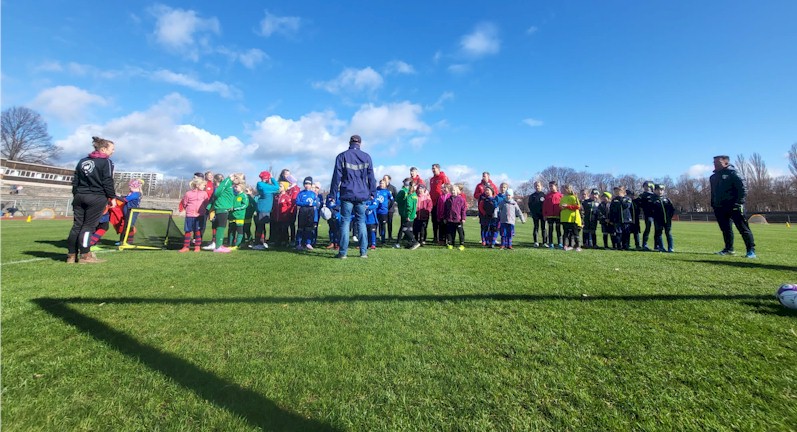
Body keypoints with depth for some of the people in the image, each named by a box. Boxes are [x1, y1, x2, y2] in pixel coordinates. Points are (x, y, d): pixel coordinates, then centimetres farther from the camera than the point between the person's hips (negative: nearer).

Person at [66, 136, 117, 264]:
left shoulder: (82, 161, 16)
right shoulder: (106, 162, -4)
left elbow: (75, 181, 16)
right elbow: (108, 182, -11)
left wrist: (76, 195, 19)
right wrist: (112, 197, -4)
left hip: (80, 196, 6)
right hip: (97, 198, -6)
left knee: (77, 225, 8)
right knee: (88, 226, -5)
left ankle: (71, 255, 11)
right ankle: (85, 256, -2)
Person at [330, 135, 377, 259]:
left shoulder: (342, 156, 2)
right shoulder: (367, 157, 6)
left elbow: (337, 176, -1)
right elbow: (371, 177, 6)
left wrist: (333, 193, 4)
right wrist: (372, 192, 12)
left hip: (347, 194, -1)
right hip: (362, 194, 2)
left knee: (345, 221, 2)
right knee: (361, 222, 8)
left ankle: (343, 252, 1)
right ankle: (363, 251, 8)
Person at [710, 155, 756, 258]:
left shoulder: (732, 173, -5)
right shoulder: (713, 177, 16)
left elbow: (743, 188, -11)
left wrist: (740, 202, -18)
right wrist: (713, 204, 15)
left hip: (733, 206, -7)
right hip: (719, 207, 7)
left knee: (743, 228, -3)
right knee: (725, 229, 12)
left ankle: (751, 250, 1)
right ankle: (728, 249, 20)